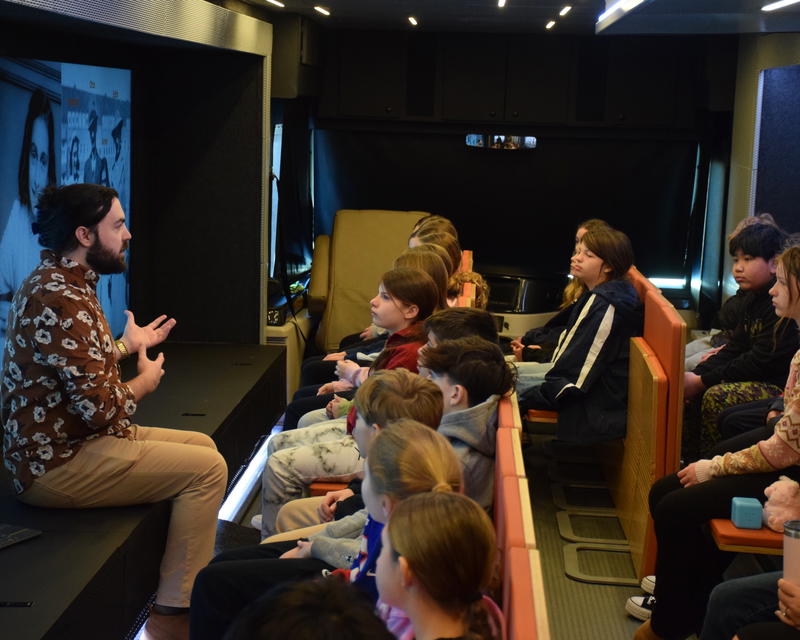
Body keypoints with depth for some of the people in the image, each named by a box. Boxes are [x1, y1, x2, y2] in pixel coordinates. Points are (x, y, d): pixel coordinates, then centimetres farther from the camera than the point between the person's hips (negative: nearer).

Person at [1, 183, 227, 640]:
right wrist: (145, 382, -10)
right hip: (58, 463, -11)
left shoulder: (58, 283, 9)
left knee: (202, 445, 15)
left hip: (69, 441, 11)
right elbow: (100, 406, -28)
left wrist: (128, 346, 21)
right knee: (207, 467, -12)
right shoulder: (61, 302, -25)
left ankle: (193, 571, 24)